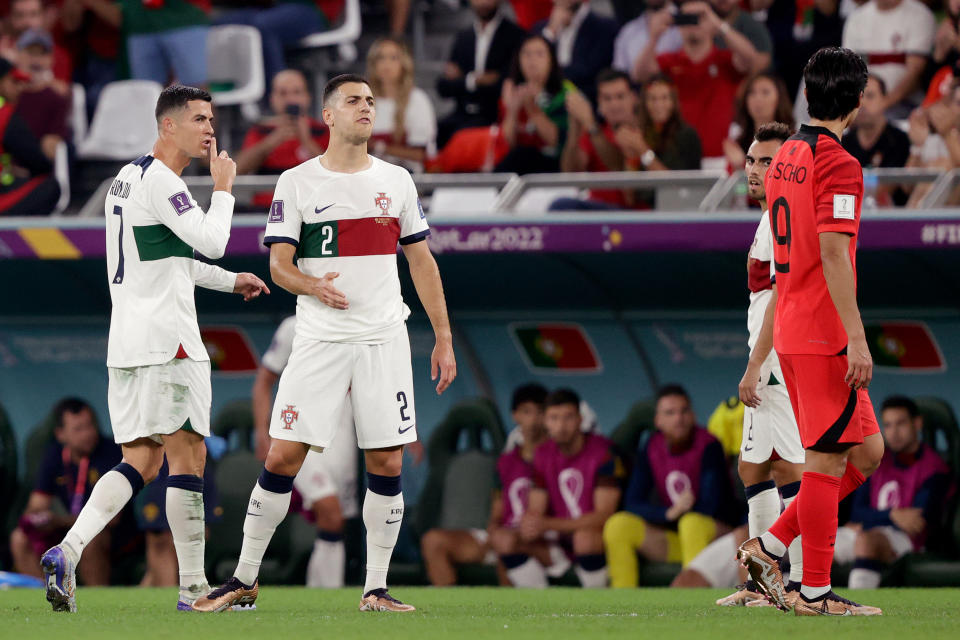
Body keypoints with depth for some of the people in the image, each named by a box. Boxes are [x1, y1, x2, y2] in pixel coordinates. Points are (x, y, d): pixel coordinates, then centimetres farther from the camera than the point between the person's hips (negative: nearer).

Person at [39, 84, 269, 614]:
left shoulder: (126, 178, 20)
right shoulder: (158, 180, -12)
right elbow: (210, 242, -17)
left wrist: (230, 281, 33)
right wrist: (223, 188, -1)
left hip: (125, 341, 9)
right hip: (166, 337, -9)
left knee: (141, 461, 8)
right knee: (187, 455, -3)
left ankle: (68, 550, -10)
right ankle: (193, 587, -1)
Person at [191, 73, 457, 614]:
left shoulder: (397, 181, 10)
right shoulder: (297, 183, 3)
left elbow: (422, 263, 13)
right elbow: (279, 264, 0)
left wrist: (444, 338, 9)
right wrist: (314, 286, -21)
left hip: (384, 340, 2)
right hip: (320, 340, -2)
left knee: (387, 464, -2)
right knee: (282, 457, -6)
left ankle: (376, 589, 7)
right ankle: (245, 580, 5)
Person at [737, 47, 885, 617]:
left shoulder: (787, 157, 15)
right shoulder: (838, 164, -13)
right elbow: (833, 253, -21)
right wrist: (857, 339, -22)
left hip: (792, 329, 9)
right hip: (825, 334, -9)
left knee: (867, 452, 14)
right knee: (829, 459, -4)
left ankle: (769, 547, 12)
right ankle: (815, 592, -1)